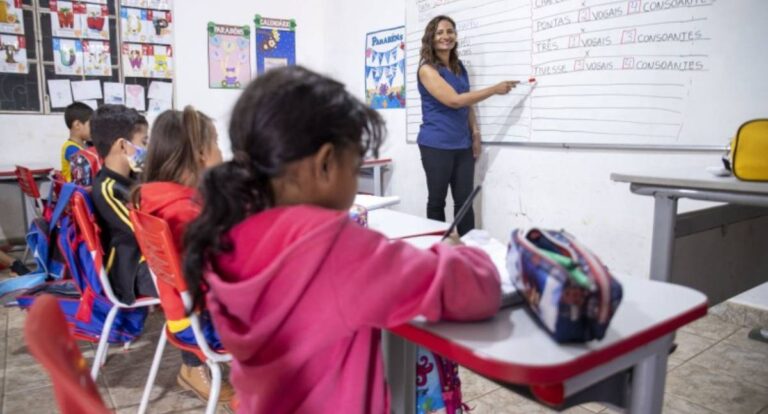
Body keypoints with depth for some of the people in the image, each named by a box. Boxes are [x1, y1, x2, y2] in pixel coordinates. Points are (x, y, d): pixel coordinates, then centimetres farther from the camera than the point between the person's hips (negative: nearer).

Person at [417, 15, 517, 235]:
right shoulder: (427, 69, -9)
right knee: (437, 201, 2)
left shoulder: (459, 67, 14)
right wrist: (495, 89, -14)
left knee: (465, 201, 5)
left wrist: (475, 133, 7)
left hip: (463, 144, 6)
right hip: (436, 145, -6)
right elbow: (454, 100, -18)